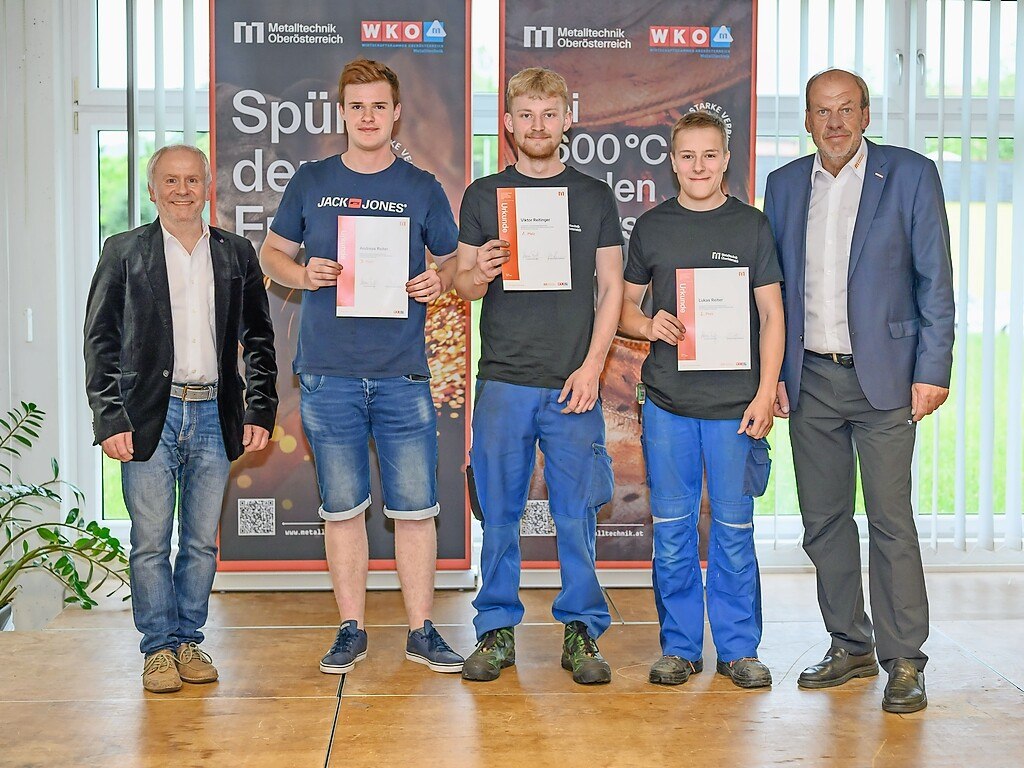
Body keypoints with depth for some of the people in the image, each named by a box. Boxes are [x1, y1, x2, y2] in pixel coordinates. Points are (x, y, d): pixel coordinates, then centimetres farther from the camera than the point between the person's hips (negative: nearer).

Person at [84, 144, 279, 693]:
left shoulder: (236, 254, 10)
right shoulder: (123, 252, 4)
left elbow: (259, 340, 12)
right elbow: (100, 341, 1)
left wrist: (260, 411, 3)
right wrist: (110, 419, -7)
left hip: (214, 416, 2)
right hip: (149, 416, -2)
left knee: (202, 542, 8)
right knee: (150, 542, 2)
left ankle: (190, 642, 20)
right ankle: (159, 648, 14)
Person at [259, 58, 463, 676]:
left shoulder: (422, 188, 8)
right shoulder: (311, 182, 9)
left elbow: (453, 261, 15)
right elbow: (272, 252, 15)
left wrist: (439, 282, -8)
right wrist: (303, 274, -6)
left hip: (403, 373, 0)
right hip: (328, 373, 1)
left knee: (415, 507, 2)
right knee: (342, 508, 8)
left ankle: (422, 631, 14)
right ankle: (352, 631, 19)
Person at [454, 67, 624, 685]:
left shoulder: (595, 196, 10)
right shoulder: (484, 195, 9)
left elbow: (611, 287, 8)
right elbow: (464, 287, 10)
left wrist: (592, 367, -3)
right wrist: (478, 275, -15)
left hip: (573, 383, 0)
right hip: (503, 379, 0)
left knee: (578, 512, 1)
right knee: (500, 511, 4)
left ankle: (582, 631, 13)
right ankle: (497, 630, 16)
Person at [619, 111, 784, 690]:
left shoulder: (752, 225, 5)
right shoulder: (651, 227, 8)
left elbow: (772, 315, 4)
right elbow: (624, 305, 14)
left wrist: (765, 393, -4)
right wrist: (648, 325, -9)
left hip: (736, 403, -1)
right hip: (666, 402, 1)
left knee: (734, 530, 4)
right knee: (672, 529, 6)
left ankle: (740, 648, 16)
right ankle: (679, 647, 17)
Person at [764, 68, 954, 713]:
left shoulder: (911, 174, -1)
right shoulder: (785, 184, 11)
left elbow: (935, 280, -2)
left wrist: (932, 370, -9)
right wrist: (773, 371, 7)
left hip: (882, 377, -4)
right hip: (810, 380, 4)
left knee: (891, 521, -4)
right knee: (824, 520, 9)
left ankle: (904, 663, 7)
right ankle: (851, 647, 23)